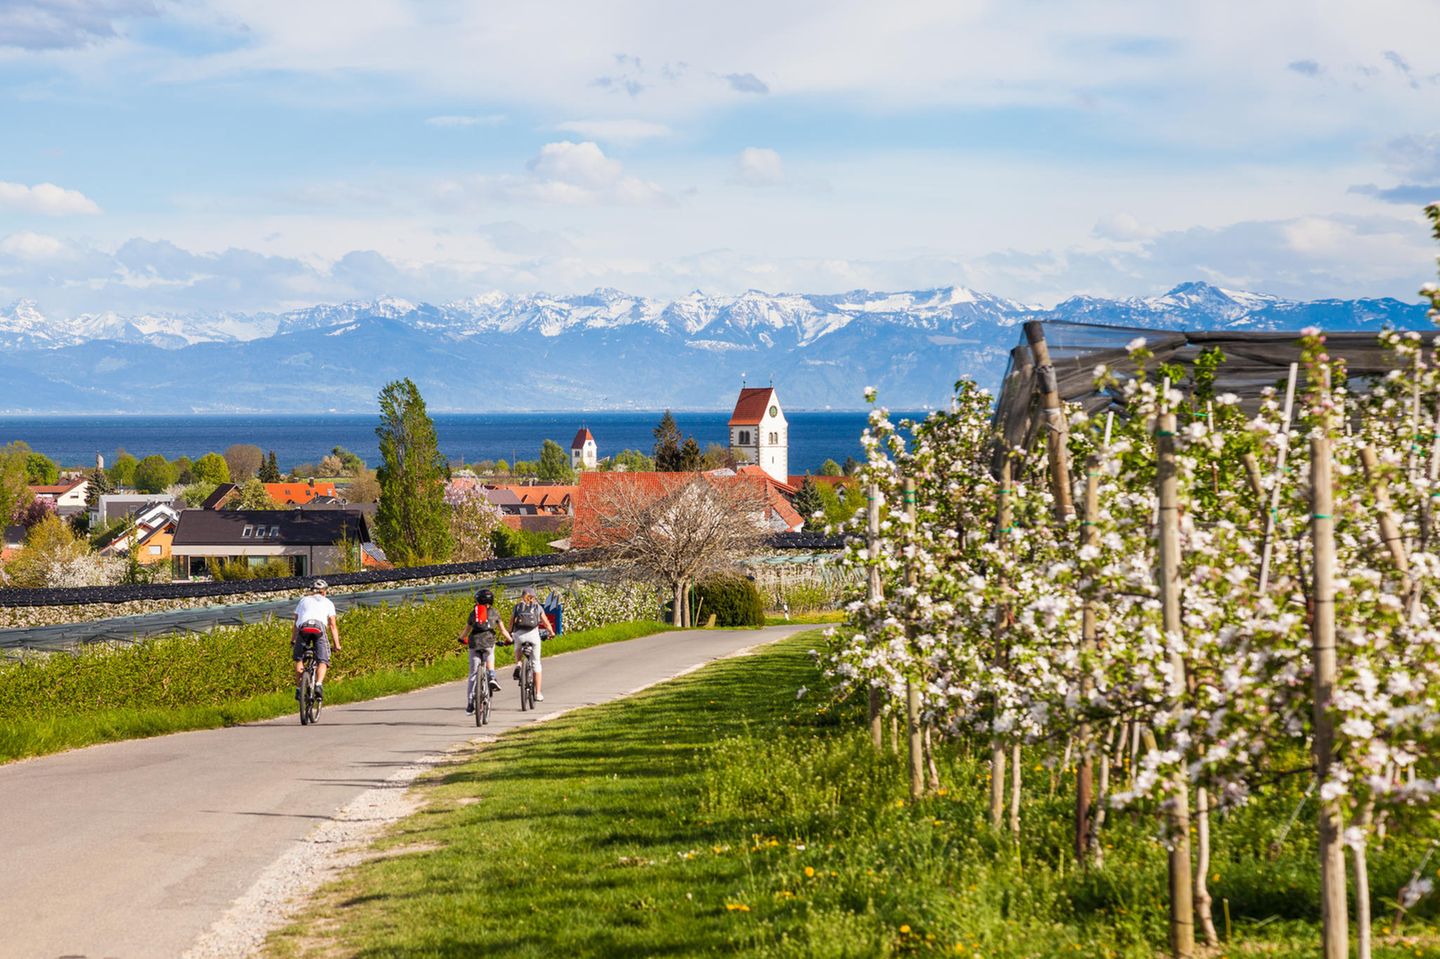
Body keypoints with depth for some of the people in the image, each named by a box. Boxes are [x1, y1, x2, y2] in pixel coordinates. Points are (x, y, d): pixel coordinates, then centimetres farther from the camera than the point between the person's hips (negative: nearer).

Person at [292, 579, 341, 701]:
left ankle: (298, 688, 5)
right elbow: (333, 625, 20)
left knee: (299, 659, 15)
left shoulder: (303, 600, 31)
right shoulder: (328, 602, 27)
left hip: (303, 627, 1)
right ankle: (318, 684, -24)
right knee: (322, 661, 0)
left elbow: (296, 623, 26)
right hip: (319, 626, -1)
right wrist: (337, 644, 21)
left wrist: (292, 640, 29)